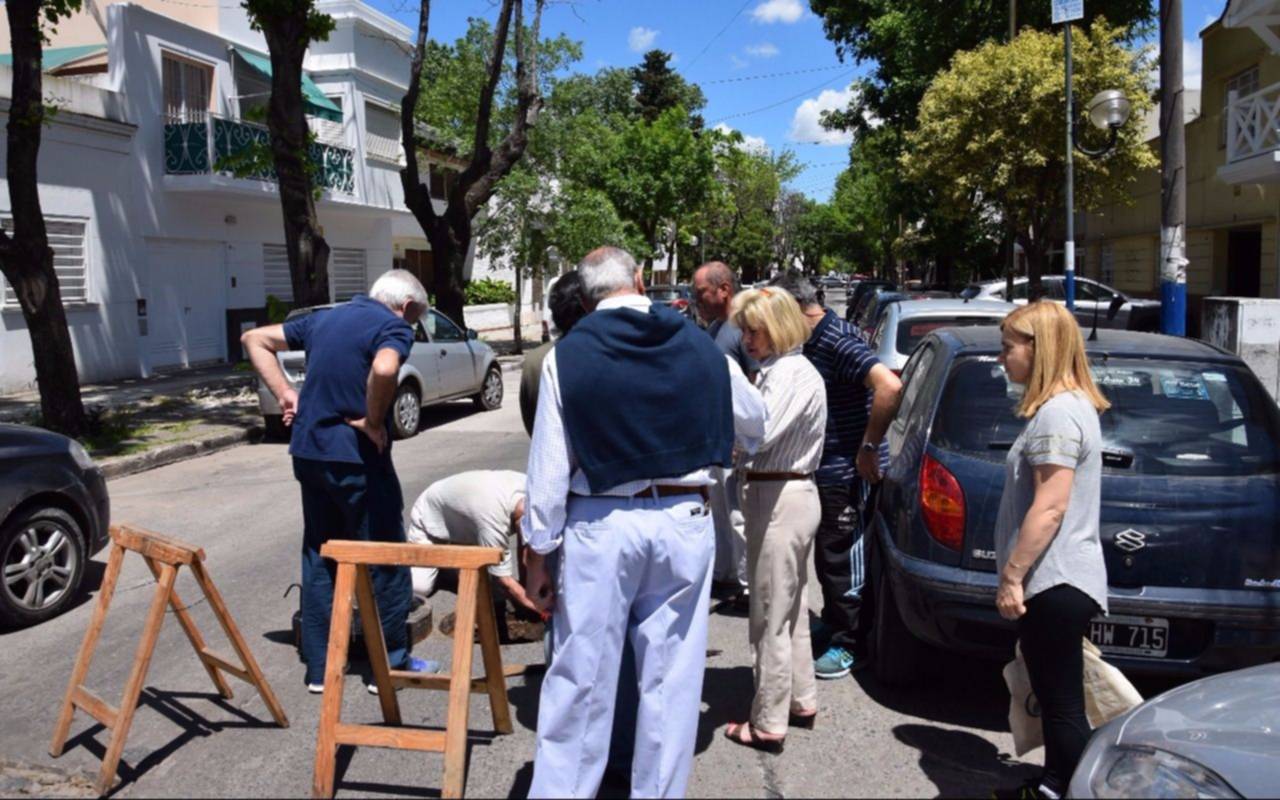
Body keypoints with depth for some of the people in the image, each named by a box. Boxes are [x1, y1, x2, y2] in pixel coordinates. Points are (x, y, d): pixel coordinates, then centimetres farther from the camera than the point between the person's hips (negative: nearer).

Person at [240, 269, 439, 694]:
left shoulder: (324, 318, 14)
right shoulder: (393, 327, -9)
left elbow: (254, 339, 20)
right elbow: (384, 369, -32)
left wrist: (284, 393, 11)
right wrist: (373, 422, -16)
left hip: (309, 452, 7)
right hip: (357, 457, -7)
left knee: (319, 559, 16)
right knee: (385, 560, 8)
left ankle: (320, 667, 22)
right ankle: (391, 663, 18)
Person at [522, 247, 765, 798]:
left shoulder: (567, 356, -6)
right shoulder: (699, 346, 1)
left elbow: (549, 466, -7)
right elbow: (754, 426, 15)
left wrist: (538, 555, 1)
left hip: (600, 528, -2)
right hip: (683, 523, 2)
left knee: (581, 680, 8)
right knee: (671, 680, 12)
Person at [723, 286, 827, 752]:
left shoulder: (792, 374, -17)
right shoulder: (778, 371, 13)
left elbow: (757, 435, -28)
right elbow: (761, 434, 9)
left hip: (779, 500, -10)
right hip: (791, 495, 10)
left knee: (770, 614, -1)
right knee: (791, 608, 20)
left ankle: (768, 724, 11)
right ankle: (802, 701, 34)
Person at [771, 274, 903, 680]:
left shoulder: (838, 341, -20)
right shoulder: (814, 342, 9)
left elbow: (890, 386, -32)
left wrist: (869, 448, -25)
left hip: (845, 474, -10)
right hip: (823, 470, 10)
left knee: (842, 560, 2)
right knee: (827, 556, 20)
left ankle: (851, 645, 17)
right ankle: (834, 627, 36)